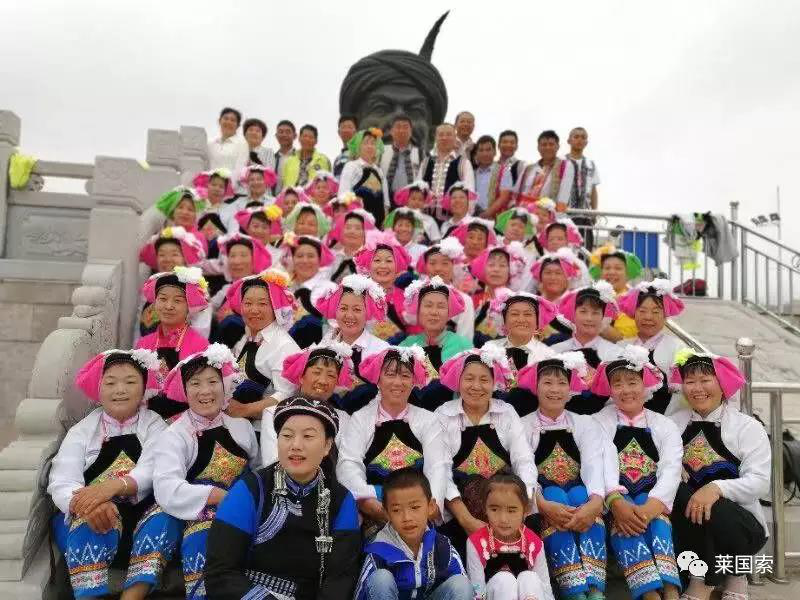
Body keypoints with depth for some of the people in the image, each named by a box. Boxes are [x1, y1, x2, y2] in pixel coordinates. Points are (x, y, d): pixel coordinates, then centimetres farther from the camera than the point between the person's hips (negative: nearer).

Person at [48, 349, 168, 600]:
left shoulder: (155, 426, 7)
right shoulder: (81, 431, 9)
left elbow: (154, 470, -12)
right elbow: (61, 483, -8)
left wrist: (114, 485, -33)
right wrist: (87, 504, -31)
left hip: (141, 518, 0)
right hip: (83, 522, 0)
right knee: (92, 516, -32)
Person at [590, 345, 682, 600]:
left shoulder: (664, 426, 14)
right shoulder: (599, 422, 11)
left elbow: (671, 469, -4)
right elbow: (602, 463, -7)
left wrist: (652, 505, -24)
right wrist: (616, 501, -27)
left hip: (651, 500, 1)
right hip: (615, 498, -1)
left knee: (652, 515, -31)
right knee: (624, 519, -32)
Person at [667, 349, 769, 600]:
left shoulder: (748, 427, -1)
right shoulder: (674, 423, 8)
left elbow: (760, 482, -14)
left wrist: (717, 489, -32)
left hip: (739, 524, -2)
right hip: (686, 521, 2)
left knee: (709, 510, -35)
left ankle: (734, 576, -3)